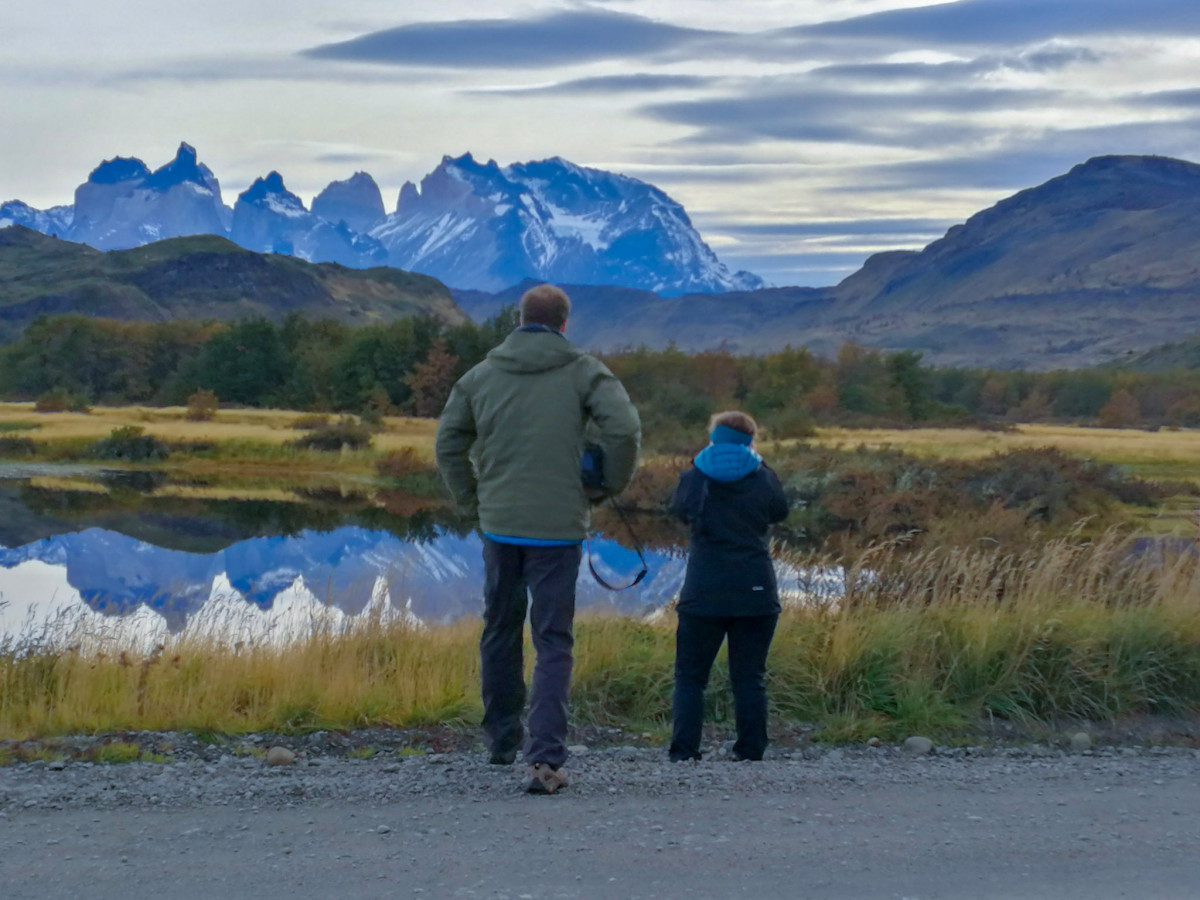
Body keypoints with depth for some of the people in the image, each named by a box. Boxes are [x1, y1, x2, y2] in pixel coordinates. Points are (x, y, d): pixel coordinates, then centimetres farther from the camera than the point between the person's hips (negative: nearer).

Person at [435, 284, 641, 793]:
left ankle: (502, 738, 31)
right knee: (553, 641, 0)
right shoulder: (584, 373, -3)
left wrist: (471, 503, 18)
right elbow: (624, 428, -16)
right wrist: (613, 484, 0)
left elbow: (448, 443, 10)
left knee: (500, 630, 20)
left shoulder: (482, 376, 7)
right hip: (558, 527, -3)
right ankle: (545, 757, -10)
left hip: (498, 525, 3)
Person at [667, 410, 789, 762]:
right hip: (756, 592, 1)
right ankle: (750, 751, 1)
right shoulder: (762, 479, 1)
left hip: (704, 592, -1)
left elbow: (679, 508, 15)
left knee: (690, 676, 5)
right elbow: (780, 512, 17)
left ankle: (684, 750, -5)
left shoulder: (695, 478, -1)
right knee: (750, 677, 6)